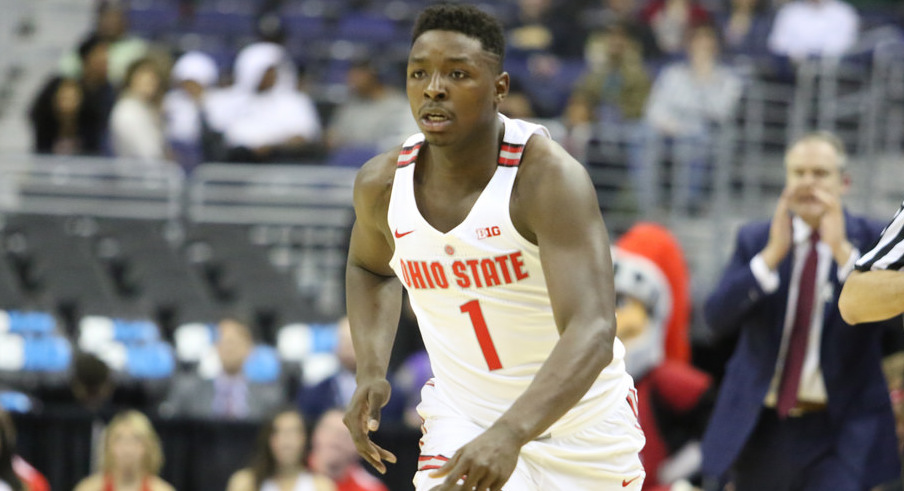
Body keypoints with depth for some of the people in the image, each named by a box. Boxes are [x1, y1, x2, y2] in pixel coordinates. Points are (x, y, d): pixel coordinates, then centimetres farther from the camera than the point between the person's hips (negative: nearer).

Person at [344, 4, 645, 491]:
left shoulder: (550, 178, -26)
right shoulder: (383, 183, -10)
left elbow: (591, 334, -36)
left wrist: (509, 434, -51)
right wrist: (370, 373, -2)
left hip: (580, 419, -2)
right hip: (463, 413, 2)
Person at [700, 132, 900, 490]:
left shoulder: (871, 240, 1)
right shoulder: (755, 240, 7)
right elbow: (717, 317, -6)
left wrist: (842, 250, -22)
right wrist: (772, 254, -18)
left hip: (838, 433, -3)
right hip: (760, 428, 3)